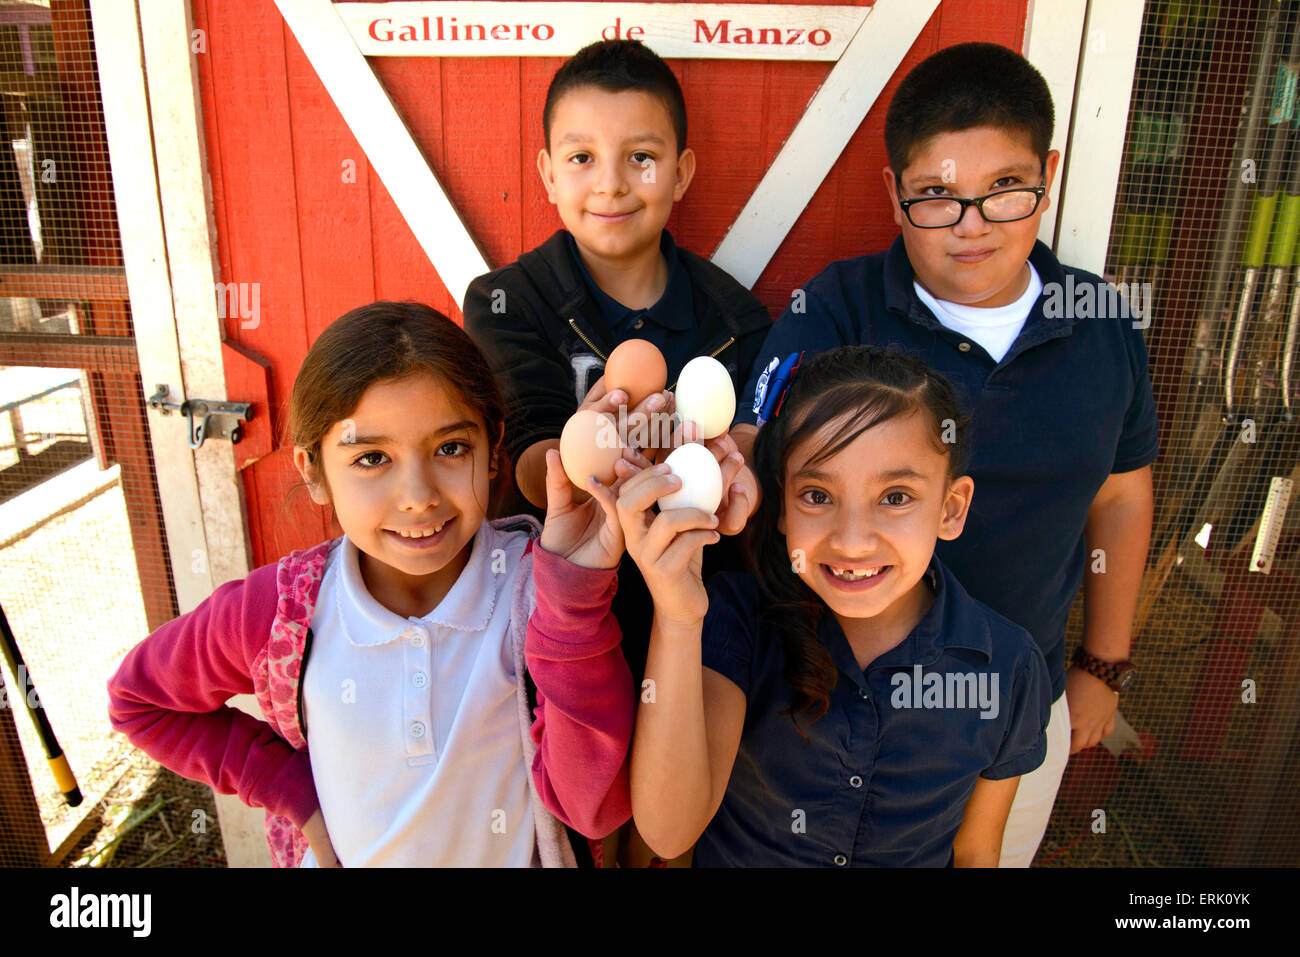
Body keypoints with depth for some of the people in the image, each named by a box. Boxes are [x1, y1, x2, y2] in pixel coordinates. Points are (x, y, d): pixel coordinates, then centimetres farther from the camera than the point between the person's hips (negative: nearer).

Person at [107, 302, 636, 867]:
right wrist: (288, 788, -12)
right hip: (347, 855, 1)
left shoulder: (534, 579, -25)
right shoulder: (278, 610, -21)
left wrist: (574, 592, -40)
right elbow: (138, 699, -2)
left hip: (521, 858, 0)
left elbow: (594, 808, -30)